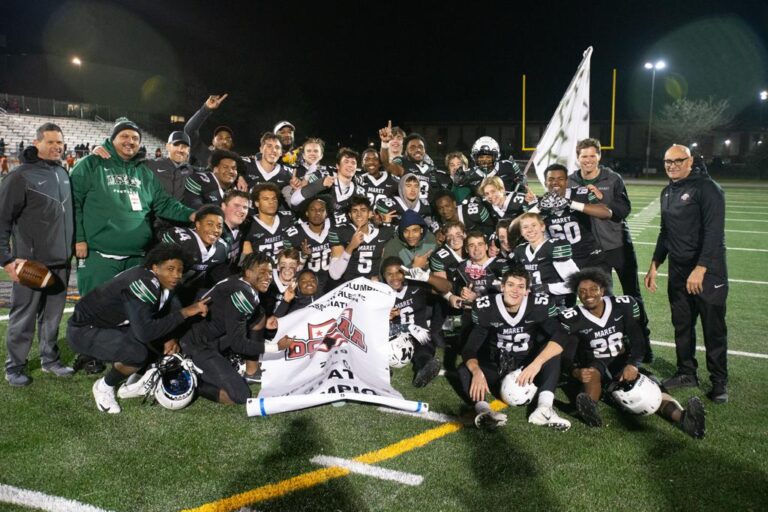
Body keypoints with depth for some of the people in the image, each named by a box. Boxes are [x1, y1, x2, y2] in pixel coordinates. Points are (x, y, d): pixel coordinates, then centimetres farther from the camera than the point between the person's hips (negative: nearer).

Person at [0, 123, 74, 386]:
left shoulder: (63, 173, 10)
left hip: (61, 262, 5)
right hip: (30, 263, -5)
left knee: (53, 315, 14)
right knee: (23, 318, 3)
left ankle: (50, 359, 27)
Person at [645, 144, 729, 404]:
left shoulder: (707, 188, -12)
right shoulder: (667, 192, 13)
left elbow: (714, 232, -19)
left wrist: (700, 269, -24)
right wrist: (655, 264, 18)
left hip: (707, 271, -7)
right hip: (678, 270, 7)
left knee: (713, 329, 2)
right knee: (682, 325, 13)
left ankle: (719, 382, 14)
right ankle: (686, 373, 26)